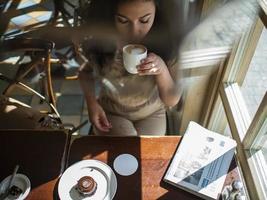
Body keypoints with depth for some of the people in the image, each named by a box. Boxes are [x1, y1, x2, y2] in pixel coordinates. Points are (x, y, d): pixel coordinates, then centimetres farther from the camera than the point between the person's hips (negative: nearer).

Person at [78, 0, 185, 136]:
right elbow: (86, 71, 2)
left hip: (151, 114, 1)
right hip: (110, 113, -1)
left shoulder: (166, 43, -23)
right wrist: (91, 103, -15)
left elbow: (172, 100, -17)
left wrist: (162, 69, -37)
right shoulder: (99, 41, -22)